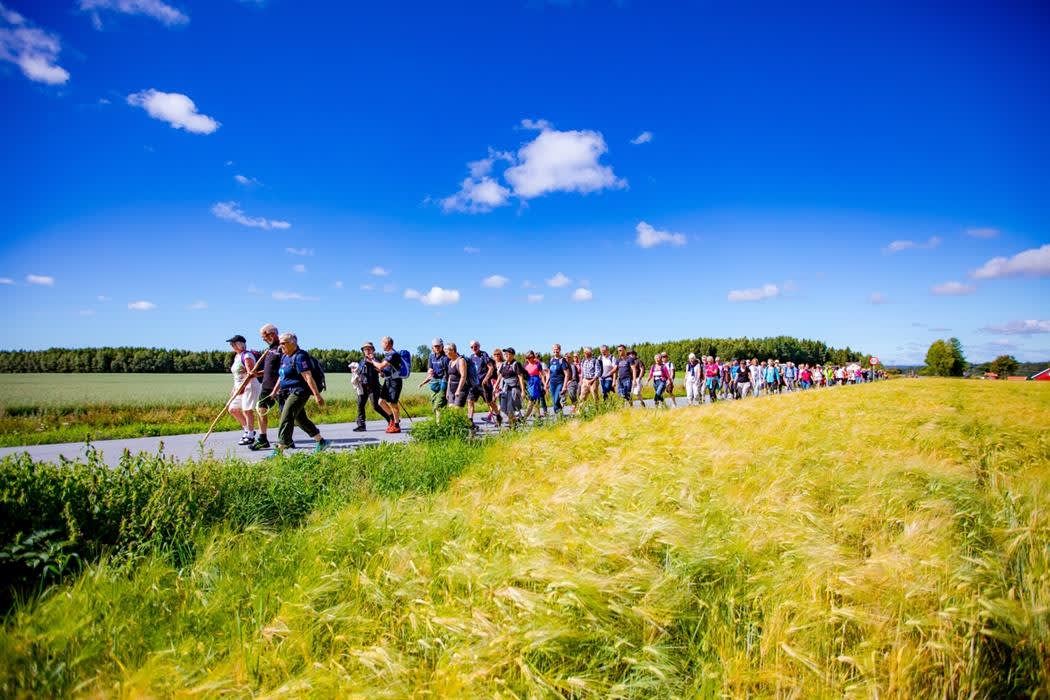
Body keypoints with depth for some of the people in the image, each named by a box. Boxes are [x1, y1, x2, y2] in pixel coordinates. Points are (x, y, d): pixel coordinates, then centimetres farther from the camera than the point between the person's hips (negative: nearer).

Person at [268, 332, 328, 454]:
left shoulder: (299, 356, -15)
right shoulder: (284, 357, 15)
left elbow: (308, 377, -21)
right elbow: (281, 377, 25)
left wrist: (317, 395, -23)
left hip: (299, 392, -10)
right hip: (290, 393, 10)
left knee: (286, 419, -13)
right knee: (300, 419, 15)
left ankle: (279, 450, -10)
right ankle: (321, 442, 24)